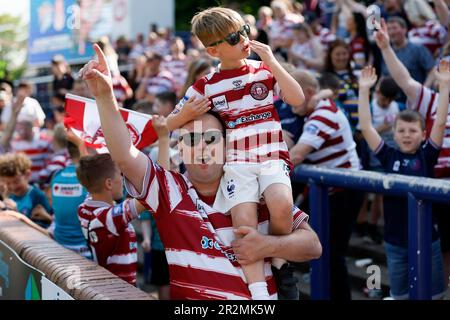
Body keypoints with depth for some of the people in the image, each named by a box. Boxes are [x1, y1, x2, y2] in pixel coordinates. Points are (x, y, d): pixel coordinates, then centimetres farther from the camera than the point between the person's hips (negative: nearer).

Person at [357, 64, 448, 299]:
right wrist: (364, 90, -9)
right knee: (400, 295, 13)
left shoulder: (427, 155, -3)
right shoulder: (388, 156, -1)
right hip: (395, 241, 1)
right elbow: (366, 127, -5)